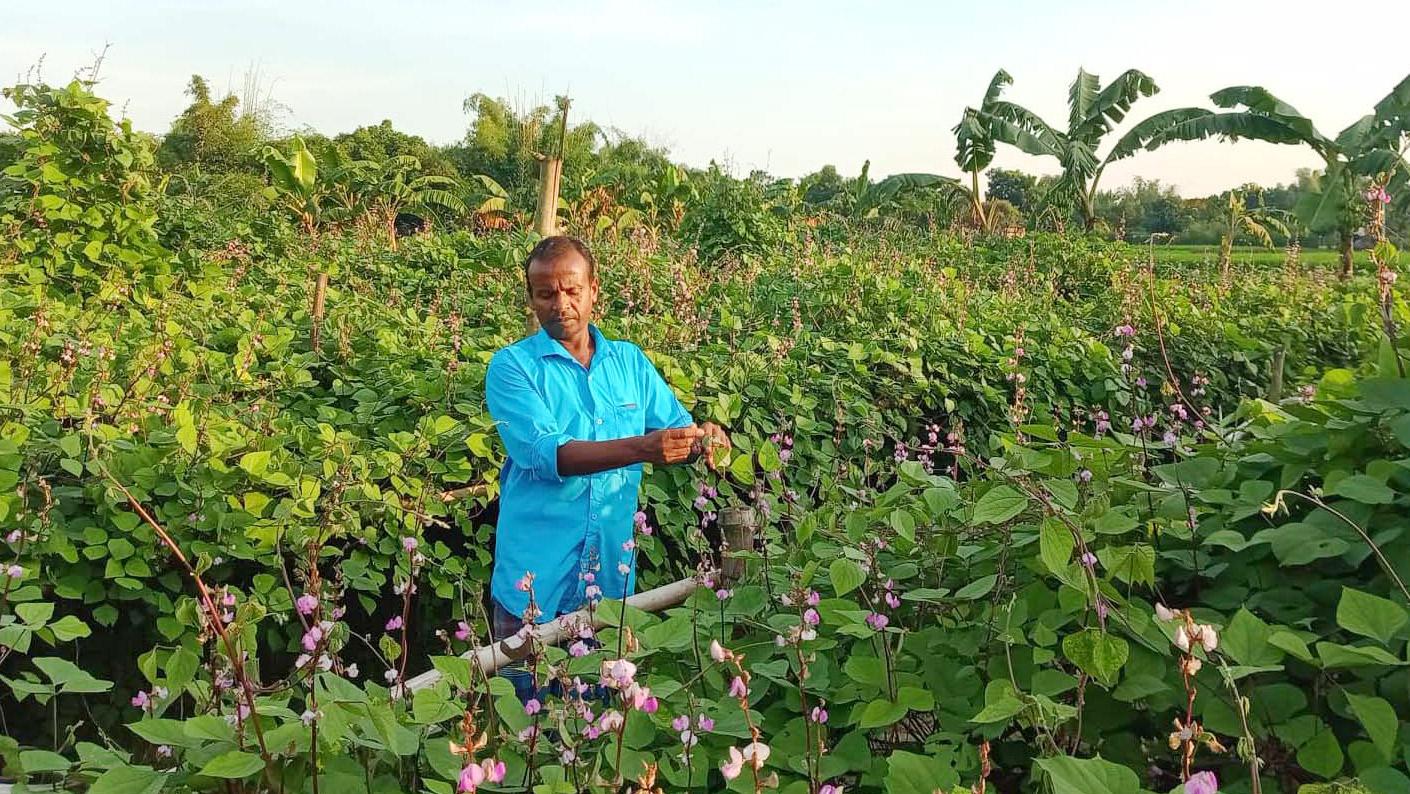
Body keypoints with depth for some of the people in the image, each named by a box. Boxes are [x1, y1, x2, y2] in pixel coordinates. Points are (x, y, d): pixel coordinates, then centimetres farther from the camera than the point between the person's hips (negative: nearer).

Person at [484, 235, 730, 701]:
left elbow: (675, 426, 7)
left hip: (613, 572, 4)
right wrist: (641, 449, -33)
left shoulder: (629, 361, 7)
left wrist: (702, 439, -18)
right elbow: (546, 454, -21)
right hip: (537, 577, -3)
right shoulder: (513, 366, -7)